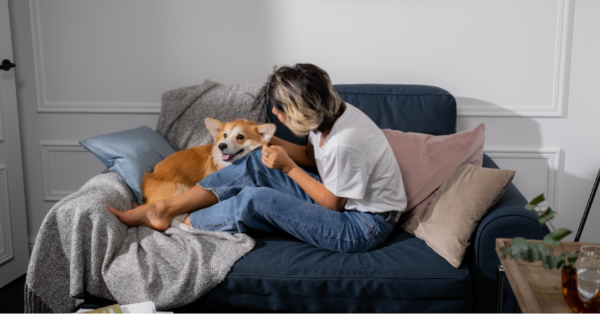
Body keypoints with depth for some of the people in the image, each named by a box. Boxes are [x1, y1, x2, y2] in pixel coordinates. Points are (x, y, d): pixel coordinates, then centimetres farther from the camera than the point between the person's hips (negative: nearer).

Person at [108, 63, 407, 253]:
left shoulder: (345, 143, -31)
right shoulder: (328, 115, -6)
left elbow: (331, 204, -17)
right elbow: (312, 156, 12)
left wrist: (288, 166, -15)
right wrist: (272, 141, -1)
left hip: (364, 226, -8)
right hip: (335, 196, 8)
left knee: (257, 200, -22)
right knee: (256, 164, -4)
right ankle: (164, 208, -1)